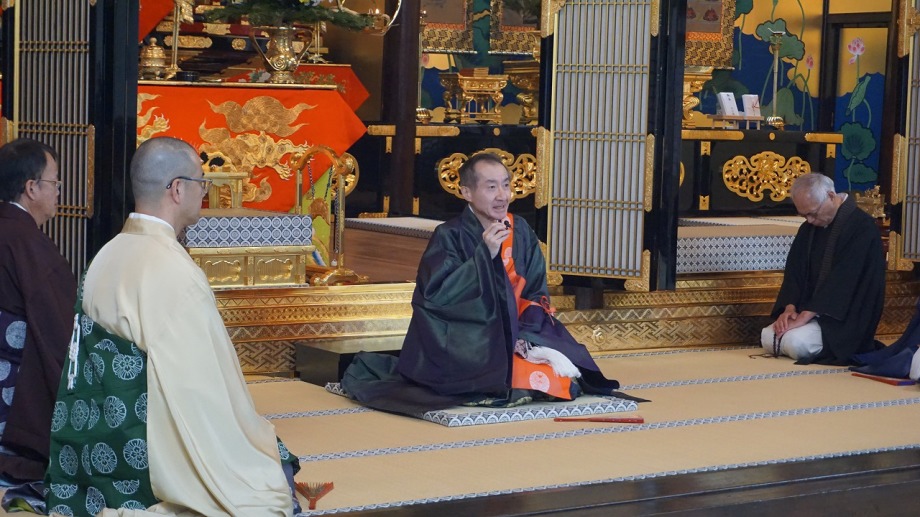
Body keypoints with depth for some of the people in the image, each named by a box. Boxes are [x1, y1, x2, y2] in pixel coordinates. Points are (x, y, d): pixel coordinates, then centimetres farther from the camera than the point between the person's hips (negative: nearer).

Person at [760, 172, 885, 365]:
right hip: (811, 311, 8)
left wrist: (804, 316, -26)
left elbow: (844, 279, -23)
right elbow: (794, 271, 8)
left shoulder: (862, 226, -16)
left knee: (796, 342, -29)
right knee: (768, 338, -13)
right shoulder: (808, 229, 9)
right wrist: (790, 308, -11)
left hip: (844, 319, -8)